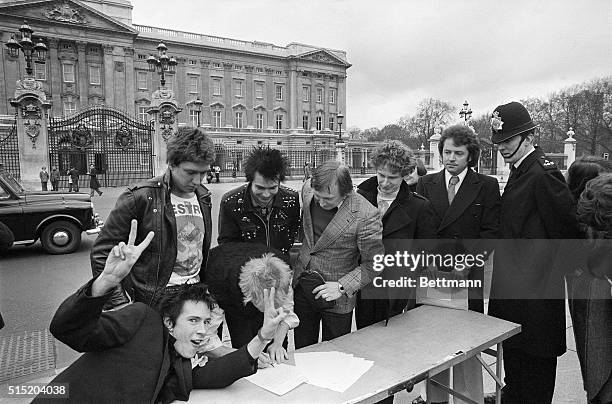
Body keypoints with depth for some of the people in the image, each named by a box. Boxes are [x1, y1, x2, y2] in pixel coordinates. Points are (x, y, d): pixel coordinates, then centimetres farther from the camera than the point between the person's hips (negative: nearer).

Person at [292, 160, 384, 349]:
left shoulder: (365, 216, -24)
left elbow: (373, 264, -14)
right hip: (301, 287, 5)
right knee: (302, 352, 20)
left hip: (336, 299, -4)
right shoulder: (307, 189, -8)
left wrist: (342, 286, -19)